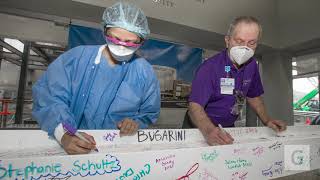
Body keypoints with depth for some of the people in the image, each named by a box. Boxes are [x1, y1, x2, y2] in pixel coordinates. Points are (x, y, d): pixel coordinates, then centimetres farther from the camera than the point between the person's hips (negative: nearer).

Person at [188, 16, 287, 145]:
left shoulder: (252, 65, 1)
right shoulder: (209, 68, -21)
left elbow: (253, 96, 14)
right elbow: (195, 105, -27)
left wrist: (267, 120, 2)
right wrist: (209, 130, -44)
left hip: (229, 127, 5)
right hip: (200, 129, -5)